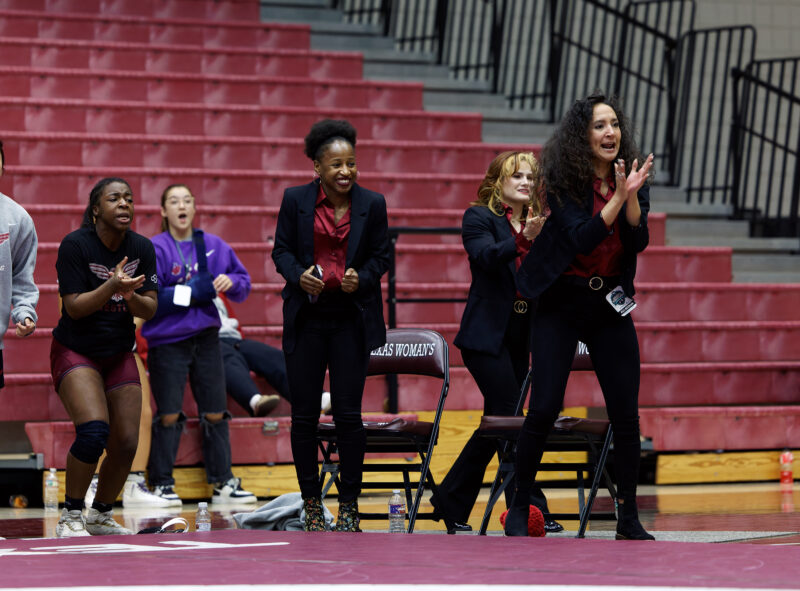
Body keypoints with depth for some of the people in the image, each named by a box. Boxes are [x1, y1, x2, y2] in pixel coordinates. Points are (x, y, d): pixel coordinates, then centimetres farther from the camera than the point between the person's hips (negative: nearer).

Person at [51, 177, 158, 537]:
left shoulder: (142, 248, -2)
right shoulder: (75, 244, -15)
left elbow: (149, 311, -2)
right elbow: (74, 307, -17)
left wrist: (131, 295, -23)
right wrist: (112, 286, -30)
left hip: (119, 355, 5)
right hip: (75, 353, -5)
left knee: (125, 443, -2)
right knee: (93, 430, -25)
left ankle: (101, 516, 21)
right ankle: (70, 516, -8)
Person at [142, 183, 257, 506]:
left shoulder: (213, 245, 7)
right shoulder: (155, 249, -8)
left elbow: (243, 282, 12)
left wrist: (231, 283, -11)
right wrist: (192, 292, -17)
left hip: (206, 338, 5)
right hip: (167, 342, -4)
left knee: (216, 413, 6)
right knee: (169, 416, -1)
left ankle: (223, 484, 13)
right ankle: (162, 485, 8)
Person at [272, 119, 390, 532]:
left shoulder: (371, 204, 1)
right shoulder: (296, 200, 1)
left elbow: (381, 255, 8)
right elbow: (281, 250, 6)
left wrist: (362, 278, -12)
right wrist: (298, 274, -14)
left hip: (351, 319, -1)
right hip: (306, 318, 1)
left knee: (348, 415, -4)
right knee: (304, 415, 3)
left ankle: (349, 506, 6)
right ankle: (312, 504, 14)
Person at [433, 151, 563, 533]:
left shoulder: (535, 223, 14)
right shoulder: (479, 218, -3)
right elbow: (487, 257, -21)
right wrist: (523, 240, -36)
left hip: (518, 338, 7)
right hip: (487, 336, -7)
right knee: (508, 417, -12)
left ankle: (451, 503, 17)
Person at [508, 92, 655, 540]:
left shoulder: (632, 179, 1)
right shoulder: (563, 182, -10)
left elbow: (638, 241, -10)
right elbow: (581, 238, -21)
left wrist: (632, 196, -24)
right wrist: (618, 197, -28)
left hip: (611, 306, 3)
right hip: (562, 305, -3)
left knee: (626, 415, -1)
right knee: (544, 410, -9)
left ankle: (629, 519, 9)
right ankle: (519, 509, 6)